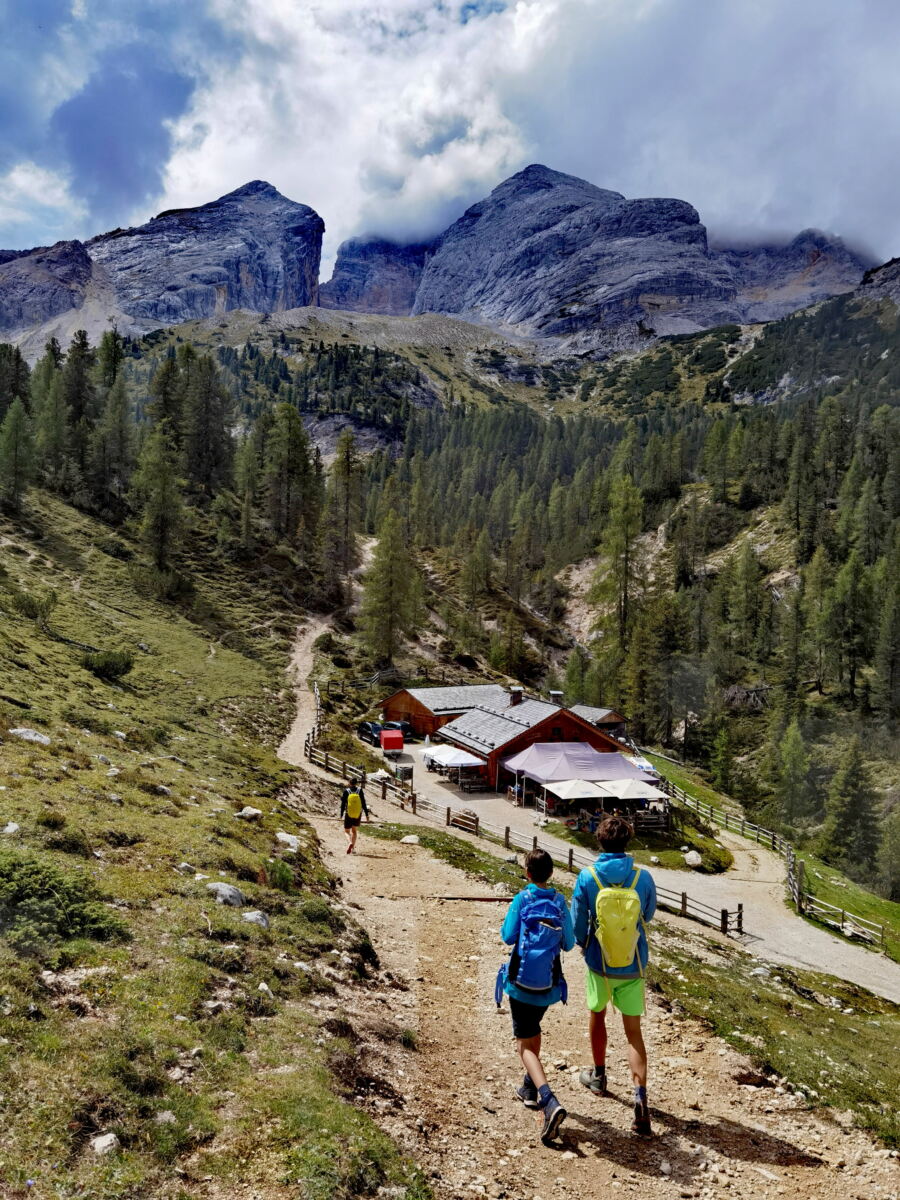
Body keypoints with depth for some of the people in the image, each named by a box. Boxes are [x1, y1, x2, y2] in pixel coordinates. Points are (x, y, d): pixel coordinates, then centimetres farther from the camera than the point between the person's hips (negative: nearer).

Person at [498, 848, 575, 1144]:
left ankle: (549, 1102, -20)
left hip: (521, 982, -4)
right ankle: (531, 1089, 41)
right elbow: (569, 943, 1)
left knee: (525, 1044, -1)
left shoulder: (522, 899, -10)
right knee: (533, 1030, 28)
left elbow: (508, 937, -11)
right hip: (549, 984, 4)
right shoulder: (560, 902, -2)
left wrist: (508, 916, 6)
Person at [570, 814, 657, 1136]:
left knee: (597, 1015, 24)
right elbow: (648, 916, 4)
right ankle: (640, 1095, -8)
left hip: (599, 963, 0)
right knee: (633, 1031, 8)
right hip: (634, 966, 0)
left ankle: (598, 1077, 41)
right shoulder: (643, 877, -13)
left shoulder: (587, 877, -16)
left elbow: (577, 923, -8)